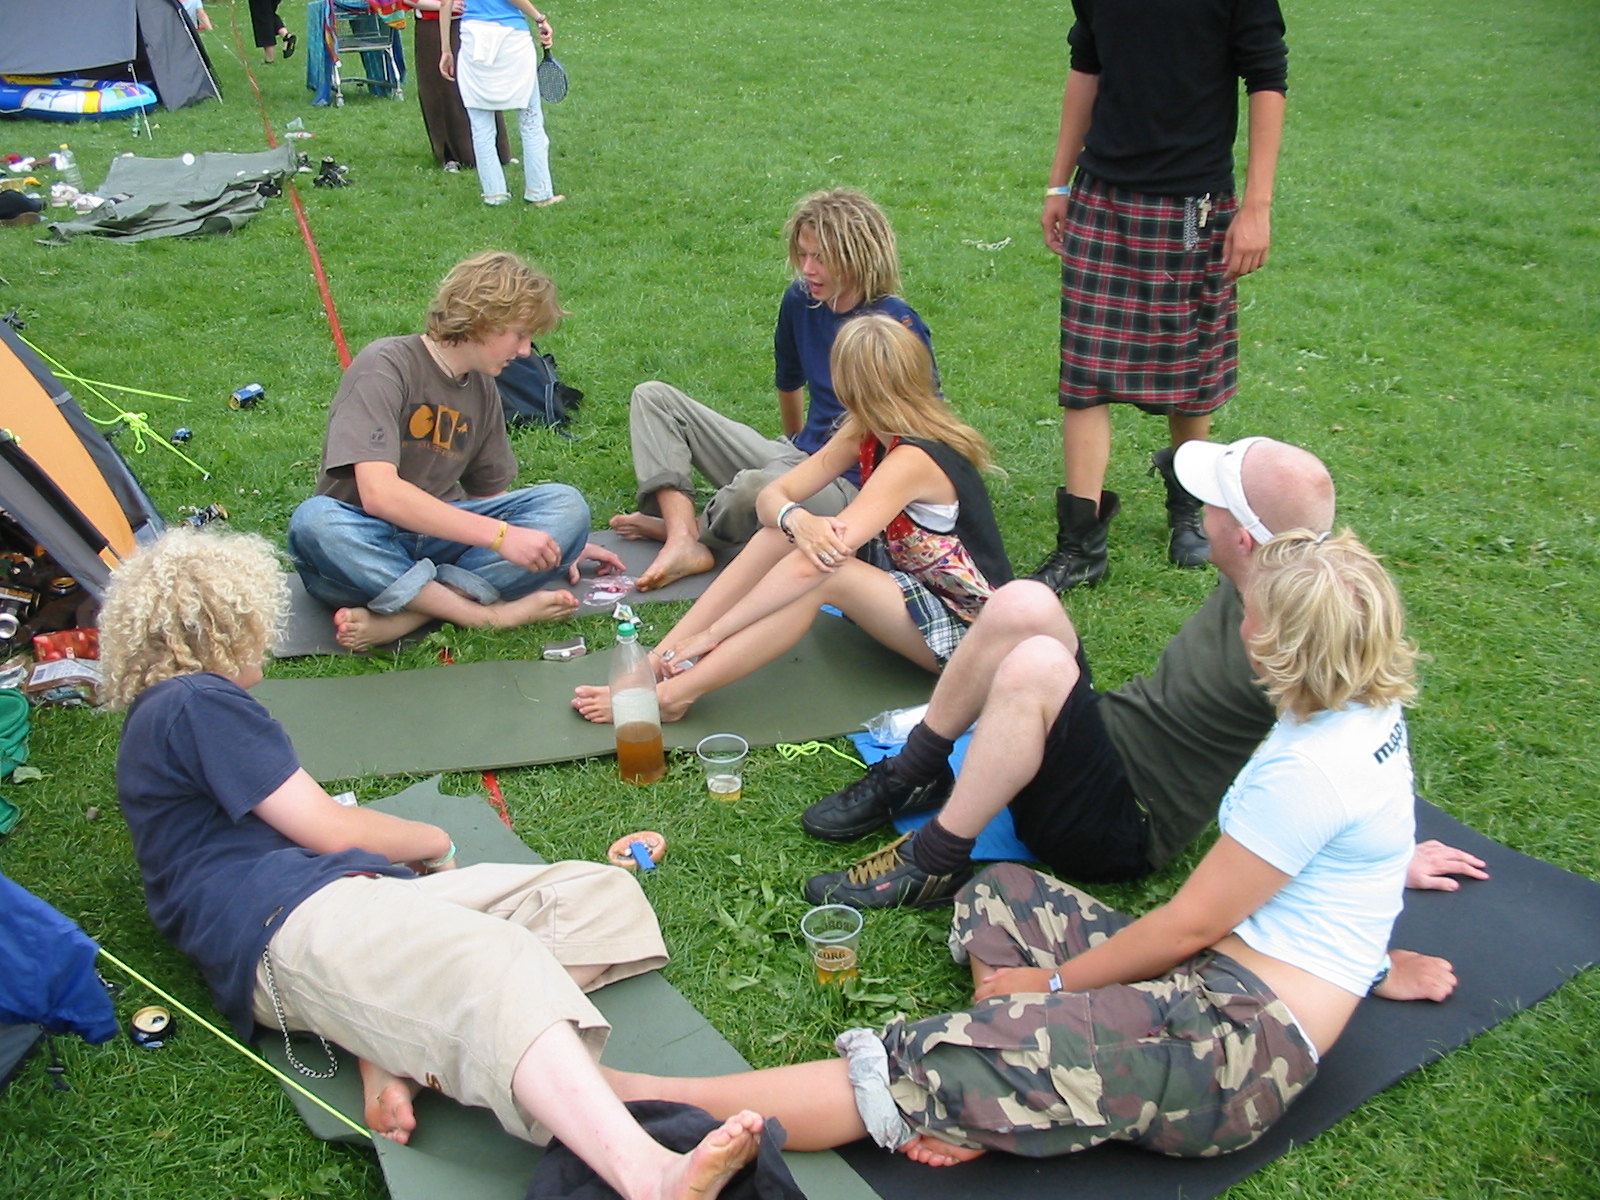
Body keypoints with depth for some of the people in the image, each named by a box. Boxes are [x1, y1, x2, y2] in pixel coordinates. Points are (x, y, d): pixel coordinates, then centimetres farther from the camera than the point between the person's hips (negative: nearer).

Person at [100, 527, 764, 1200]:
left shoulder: (159, 717, 32)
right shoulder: (197, 701, 0)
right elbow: (328, 830, -3)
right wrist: (435, 841, 12)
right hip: (292, 921, -10)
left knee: (603, 894, -3)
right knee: (495, 967, -37)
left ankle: (399, 1052, -22)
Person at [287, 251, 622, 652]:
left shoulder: (482, 387, 8)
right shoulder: (386, 367, -14)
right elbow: (379, 493, -26)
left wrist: (562, 545, 6)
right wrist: (499, 535, -30)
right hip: (366, 543, -5)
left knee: (566, 505, -17)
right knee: (316, 521, -39)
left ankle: (403, 617, -31)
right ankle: (489, 612, -33)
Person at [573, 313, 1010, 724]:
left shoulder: (913, 461, -28)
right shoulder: (868, 434, -1)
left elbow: (813, 565, -33)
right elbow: (771, 496, -6)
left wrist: (711, 635, -29)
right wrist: (796, 519, -32)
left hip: (966, 631, -8)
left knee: (821, 574, -32)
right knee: (781, 533, -11)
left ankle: (672, 695, -28)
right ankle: (660, 657, -16)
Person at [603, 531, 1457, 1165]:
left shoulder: (1307, 772, -21)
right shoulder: (1369, 711, 6)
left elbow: (1188, 926, -14)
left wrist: (1050, 983, -4)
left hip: (1245, 1041, -10)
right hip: (1218, 985, 10)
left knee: (938, 1066, -20)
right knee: (1000, 893, 14)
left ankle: (652, 1101, -20)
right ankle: (983, 1109, -10)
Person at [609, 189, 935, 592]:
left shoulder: (896, 324, -16)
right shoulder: (800, 301, 4)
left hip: (851, 486, -8)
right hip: (797, 458, 8)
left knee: (755, 487, -42)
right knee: (653, 397, 2)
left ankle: (684, 529, -4)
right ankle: (684, 542, -20)